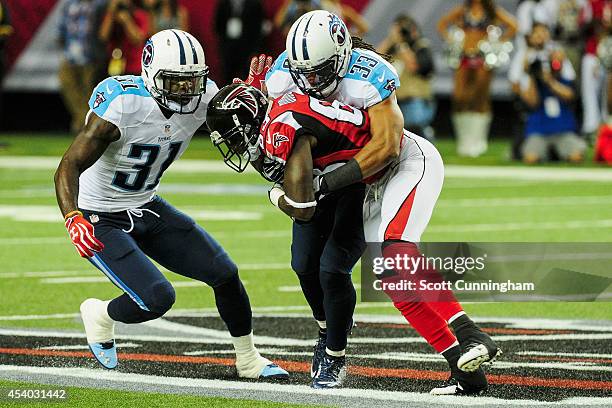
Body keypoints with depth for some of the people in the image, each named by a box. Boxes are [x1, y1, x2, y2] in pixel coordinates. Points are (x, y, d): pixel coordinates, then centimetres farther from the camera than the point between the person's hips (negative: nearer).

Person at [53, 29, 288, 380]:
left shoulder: (203, 97, -10)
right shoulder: (123, 104, -29)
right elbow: (69, 167, -29)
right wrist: (73, 218, -46)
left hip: (147, 207, 7)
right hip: (100, 219, -7)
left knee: (225, 273, 1)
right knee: (158, 299, -19)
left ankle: (249, 361, 22)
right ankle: (100, 316, 14)